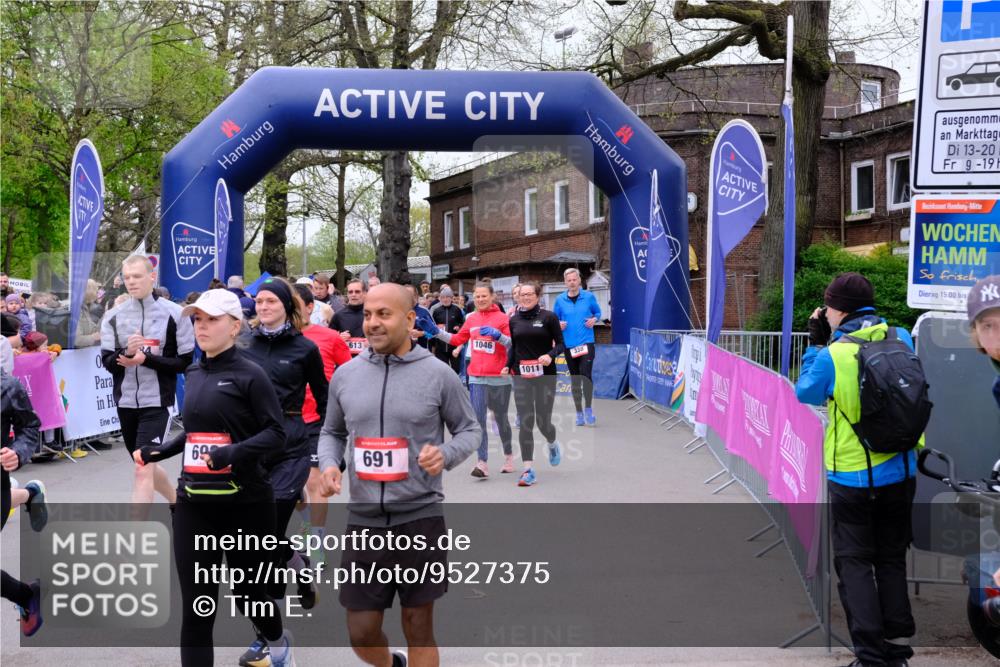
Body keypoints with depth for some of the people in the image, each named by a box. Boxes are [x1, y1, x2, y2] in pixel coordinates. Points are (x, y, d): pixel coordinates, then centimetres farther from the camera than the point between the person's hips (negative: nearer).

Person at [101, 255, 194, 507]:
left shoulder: (174, 314, -6)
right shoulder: (114, 316, 4)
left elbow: (186, 362, -7)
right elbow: (107, 361, -1)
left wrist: (146, 359, -19)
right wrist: (127, 353, -22)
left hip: (157, 401, -5)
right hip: (125, 401, 5)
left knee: (144, 470, -14)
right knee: (145, 466, 20)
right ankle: (177, 501, 45)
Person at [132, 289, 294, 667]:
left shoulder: (250, 375, -9)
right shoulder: (193, 374, 11)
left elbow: (276, 435, -14)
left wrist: (234, 452, -28)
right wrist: (158, 451, 15)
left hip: (244, 501, -5)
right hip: (193, 502, 5)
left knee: (247, 590, 13)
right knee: (196, 604, -1)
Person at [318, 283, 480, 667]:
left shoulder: (438, 374, -5)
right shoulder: (345, 375, 4)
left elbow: (468, 429, 4)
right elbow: (332, 432, 16)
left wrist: (445, 454, -16)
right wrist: (329, 465, -4)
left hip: (420, 519, -3)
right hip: (364, 520, 3)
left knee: (419, 629, 8)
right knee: (362, 635, 9)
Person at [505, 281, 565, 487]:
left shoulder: (548, 317, -2)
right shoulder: (514, 320, 7)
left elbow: (560, 344, 0)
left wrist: (550, 355, -19)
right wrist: (507, 366, 1)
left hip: (545, 375, -2)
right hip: (521, 376, 2)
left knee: (543, 421, 2)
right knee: (525, 422, -5)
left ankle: (553, 444, 39)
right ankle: (528, 470, -2)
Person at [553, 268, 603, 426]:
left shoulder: (589, 297, -1)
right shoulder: (559, 300, 1)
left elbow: (598, 312, 12)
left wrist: (594, 319, -9)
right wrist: (558, 324, -11)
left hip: (587, 343, -2)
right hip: (569, 345, 2)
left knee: (586, 375, -16)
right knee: (575, 380, 10)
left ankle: (588, 409, -1)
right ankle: (579, 413, 20)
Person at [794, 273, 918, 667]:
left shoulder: (832, 355, -17)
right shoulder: (902, 339, -5)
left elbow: (806, 393, 1)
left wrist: (816, 343, 8)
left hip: (851, 478, -4)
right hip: (900, 472, 4)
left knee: (854, 564, 7)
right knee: (892, 560, 17)